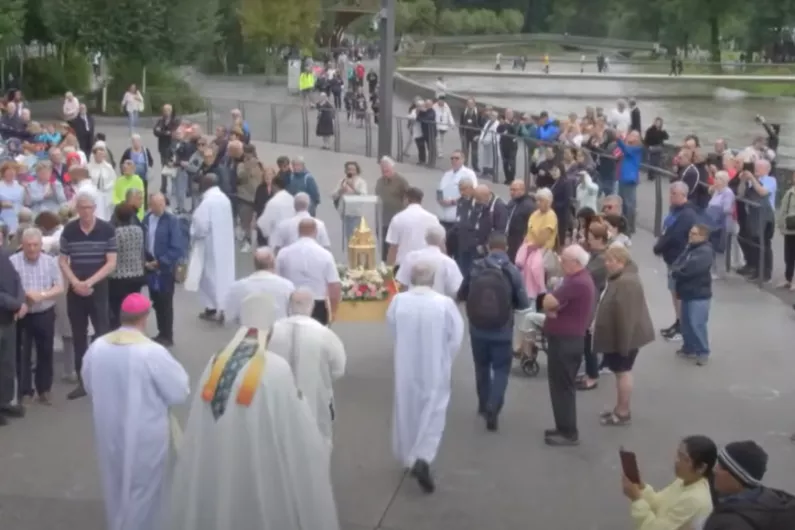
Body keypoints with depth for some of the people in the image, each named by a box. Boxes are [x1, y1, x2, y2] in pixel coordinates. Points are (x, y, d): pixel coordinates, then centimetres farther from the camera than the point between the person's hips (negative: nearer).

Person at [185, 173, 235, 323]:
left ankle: (212, 308, 9)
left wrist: (193, 234, -3)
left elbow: (201, 226, -23)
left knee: (210, 274, 4)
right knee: (223, 272, 12)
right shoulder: (225, 199, 3)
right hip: (225, 243, 7)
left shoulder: (207, 202, -21)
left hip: (210, 244, -7)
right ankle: (223, 306, 16)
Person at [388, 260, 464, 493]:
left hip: (406, 368, 2)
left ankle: (409, 458, 34)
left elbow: (392, 329, 4)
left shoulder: (398, 301, -12)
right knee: (433, 414, 7)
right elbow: (456, 337, -9)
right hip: (435, 370, -2)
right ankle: (422, 459, -12)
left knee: (407, 411, 20)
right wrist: (445, 361, 9)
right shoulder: (445, 303, -18)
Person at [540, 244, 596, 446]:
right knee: (561, 386, 17)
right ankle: (564, 428, 26)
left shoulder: (577, 283, -24)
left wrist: (550, 305, -5)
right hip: (565, 338, 10)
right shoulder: (578, 278, 12)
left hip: (566, 340, -10)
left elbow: (548, 302, -27)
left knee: (563, 387, -3)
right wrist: (553, 306, -11)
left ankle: (569, 433, 4)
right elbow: (550, 303, 11)